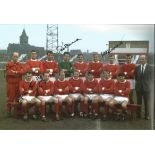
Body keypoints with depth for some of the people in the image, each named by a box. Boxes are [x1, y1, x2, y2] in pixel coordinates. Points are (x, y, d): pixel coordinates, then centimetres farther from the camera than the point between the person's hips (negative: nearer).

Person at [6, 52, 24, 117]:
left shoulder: (20, 64, 11)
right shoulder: (8, 64, 1)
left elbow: (23, 71, -5)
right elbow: (8, 72, -13)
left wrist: (15, 72, -15)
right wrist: (18, 73, -13)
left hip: (18, 83, 3)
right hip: (10, 83, -3)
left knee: (18, 97, 9)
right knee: (10, 97, -2)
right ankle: (9, 111, 7)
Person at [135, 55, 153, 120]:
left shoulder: (150, 67, -1)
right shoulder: (137, 68, 4)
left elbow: (151, 78, 0)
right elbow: (136, 77, 10)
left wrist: (149, 85, -5)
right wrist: (138, 83, 1)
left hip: (146, 87, -2)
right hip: (138, 87, 2)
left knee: (147, 102, 5)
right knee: (139, 102, 9)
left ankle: (147, 115, 14)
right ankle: (138, 114, 20)